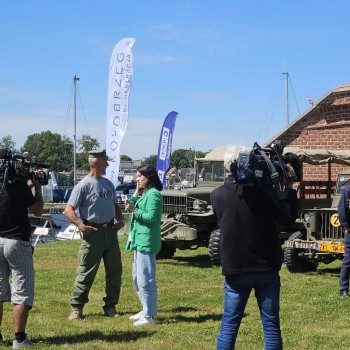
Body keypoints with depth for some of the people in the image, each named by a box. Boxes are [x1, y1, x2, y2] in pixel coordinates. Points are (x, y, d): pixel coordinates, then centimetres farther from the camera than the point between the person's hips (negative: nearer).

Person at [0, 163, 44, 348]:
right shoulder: (18, 185, -14)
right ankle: (19, 338, 0)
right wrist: (38, 188, 9)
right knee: (22, 293, 1)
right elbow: (38, 210, -3)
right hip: (17, 243, -6)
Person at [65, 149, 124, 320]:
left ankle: (110, 306, 21)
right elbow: (69, 210, -14)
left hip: (110, 231, 7)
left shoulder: (108, 184, 13)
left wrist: (120, 220, 7)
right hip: (93, 233, -7)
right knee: (86, 273, -3)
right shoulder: (84, 185, -10)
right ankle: (76, 307, 7)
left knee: (114, 271, 10)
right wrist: (82, 226, -26)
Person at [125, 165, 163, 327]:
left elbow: (151, 217, -20)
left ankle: (149, 316, -4)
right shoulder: (145, 194, 18)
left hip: (146, 242, -11)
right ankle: (146, 310, 27)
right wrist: (136, 192, 6)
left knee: (145, 279, -9)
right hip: (139, 240, 11)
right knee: (137, 277, 18)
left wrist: (135, 210, -22)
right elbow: (132, 206, 11)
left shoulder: (153, 194, -13)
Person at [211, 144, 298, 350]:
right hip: (266, 269, -2)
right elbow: (288, 218, -3)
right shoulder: (263, 191, -13)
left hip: (234, 271, 2)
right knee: (271, 325, 7)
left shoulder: (217, 195, -3)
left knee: (229, 325, 9)